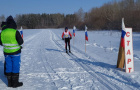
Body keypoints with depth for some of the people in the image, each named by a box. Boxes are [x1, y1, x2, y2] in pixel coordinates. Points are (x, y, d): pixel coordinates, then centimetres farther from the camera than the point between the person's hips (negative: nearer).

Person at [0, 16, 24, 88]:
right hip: (15, 52, -4)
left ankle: (9, 83, 19)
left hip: (6, 52, 5)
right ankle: (15, 83, 10)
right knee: (16, 66, 5)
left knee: (8, 66, 12)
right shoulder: (15, 32, -18)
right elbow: (21, 42, -15)